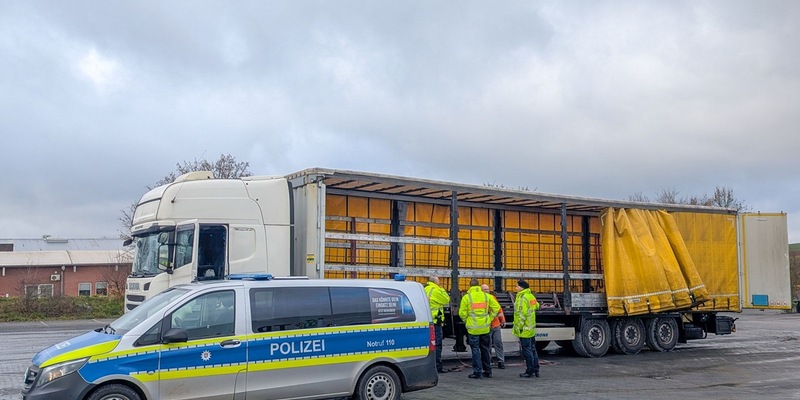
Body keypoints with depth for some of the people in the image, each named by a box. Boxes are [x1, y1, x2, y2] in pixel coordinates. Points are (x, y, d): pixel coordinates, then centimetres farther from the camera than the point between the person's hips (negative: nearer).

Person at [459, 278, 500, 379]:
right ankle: (488, 371, 22)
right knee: (485, 349, 15)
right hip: (485, 327, 4)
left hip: (473, 328, -4)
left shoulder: (466, 297, -9)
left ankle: (477, 372, 1)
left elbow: (462, 313, -8)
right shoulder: (486, 296, 2)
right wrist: (490, 318, 11)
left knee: (475, 349, 2)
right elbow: (496, 307, 2)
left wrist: (466, 321, 10)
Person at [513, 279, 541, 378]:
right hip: (531, 328, 10)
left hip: (525, 329, -10)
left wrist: (519, 327, -18)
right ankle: (536, 370, 21)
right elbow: (536, 306, 24)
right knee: (532, 349, 15)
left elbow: (522, 314, -22)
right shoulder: (531, 296, 11)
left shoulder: (522, 298, -18)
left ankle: (530, 371, 1)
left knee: (526, 350, -3)